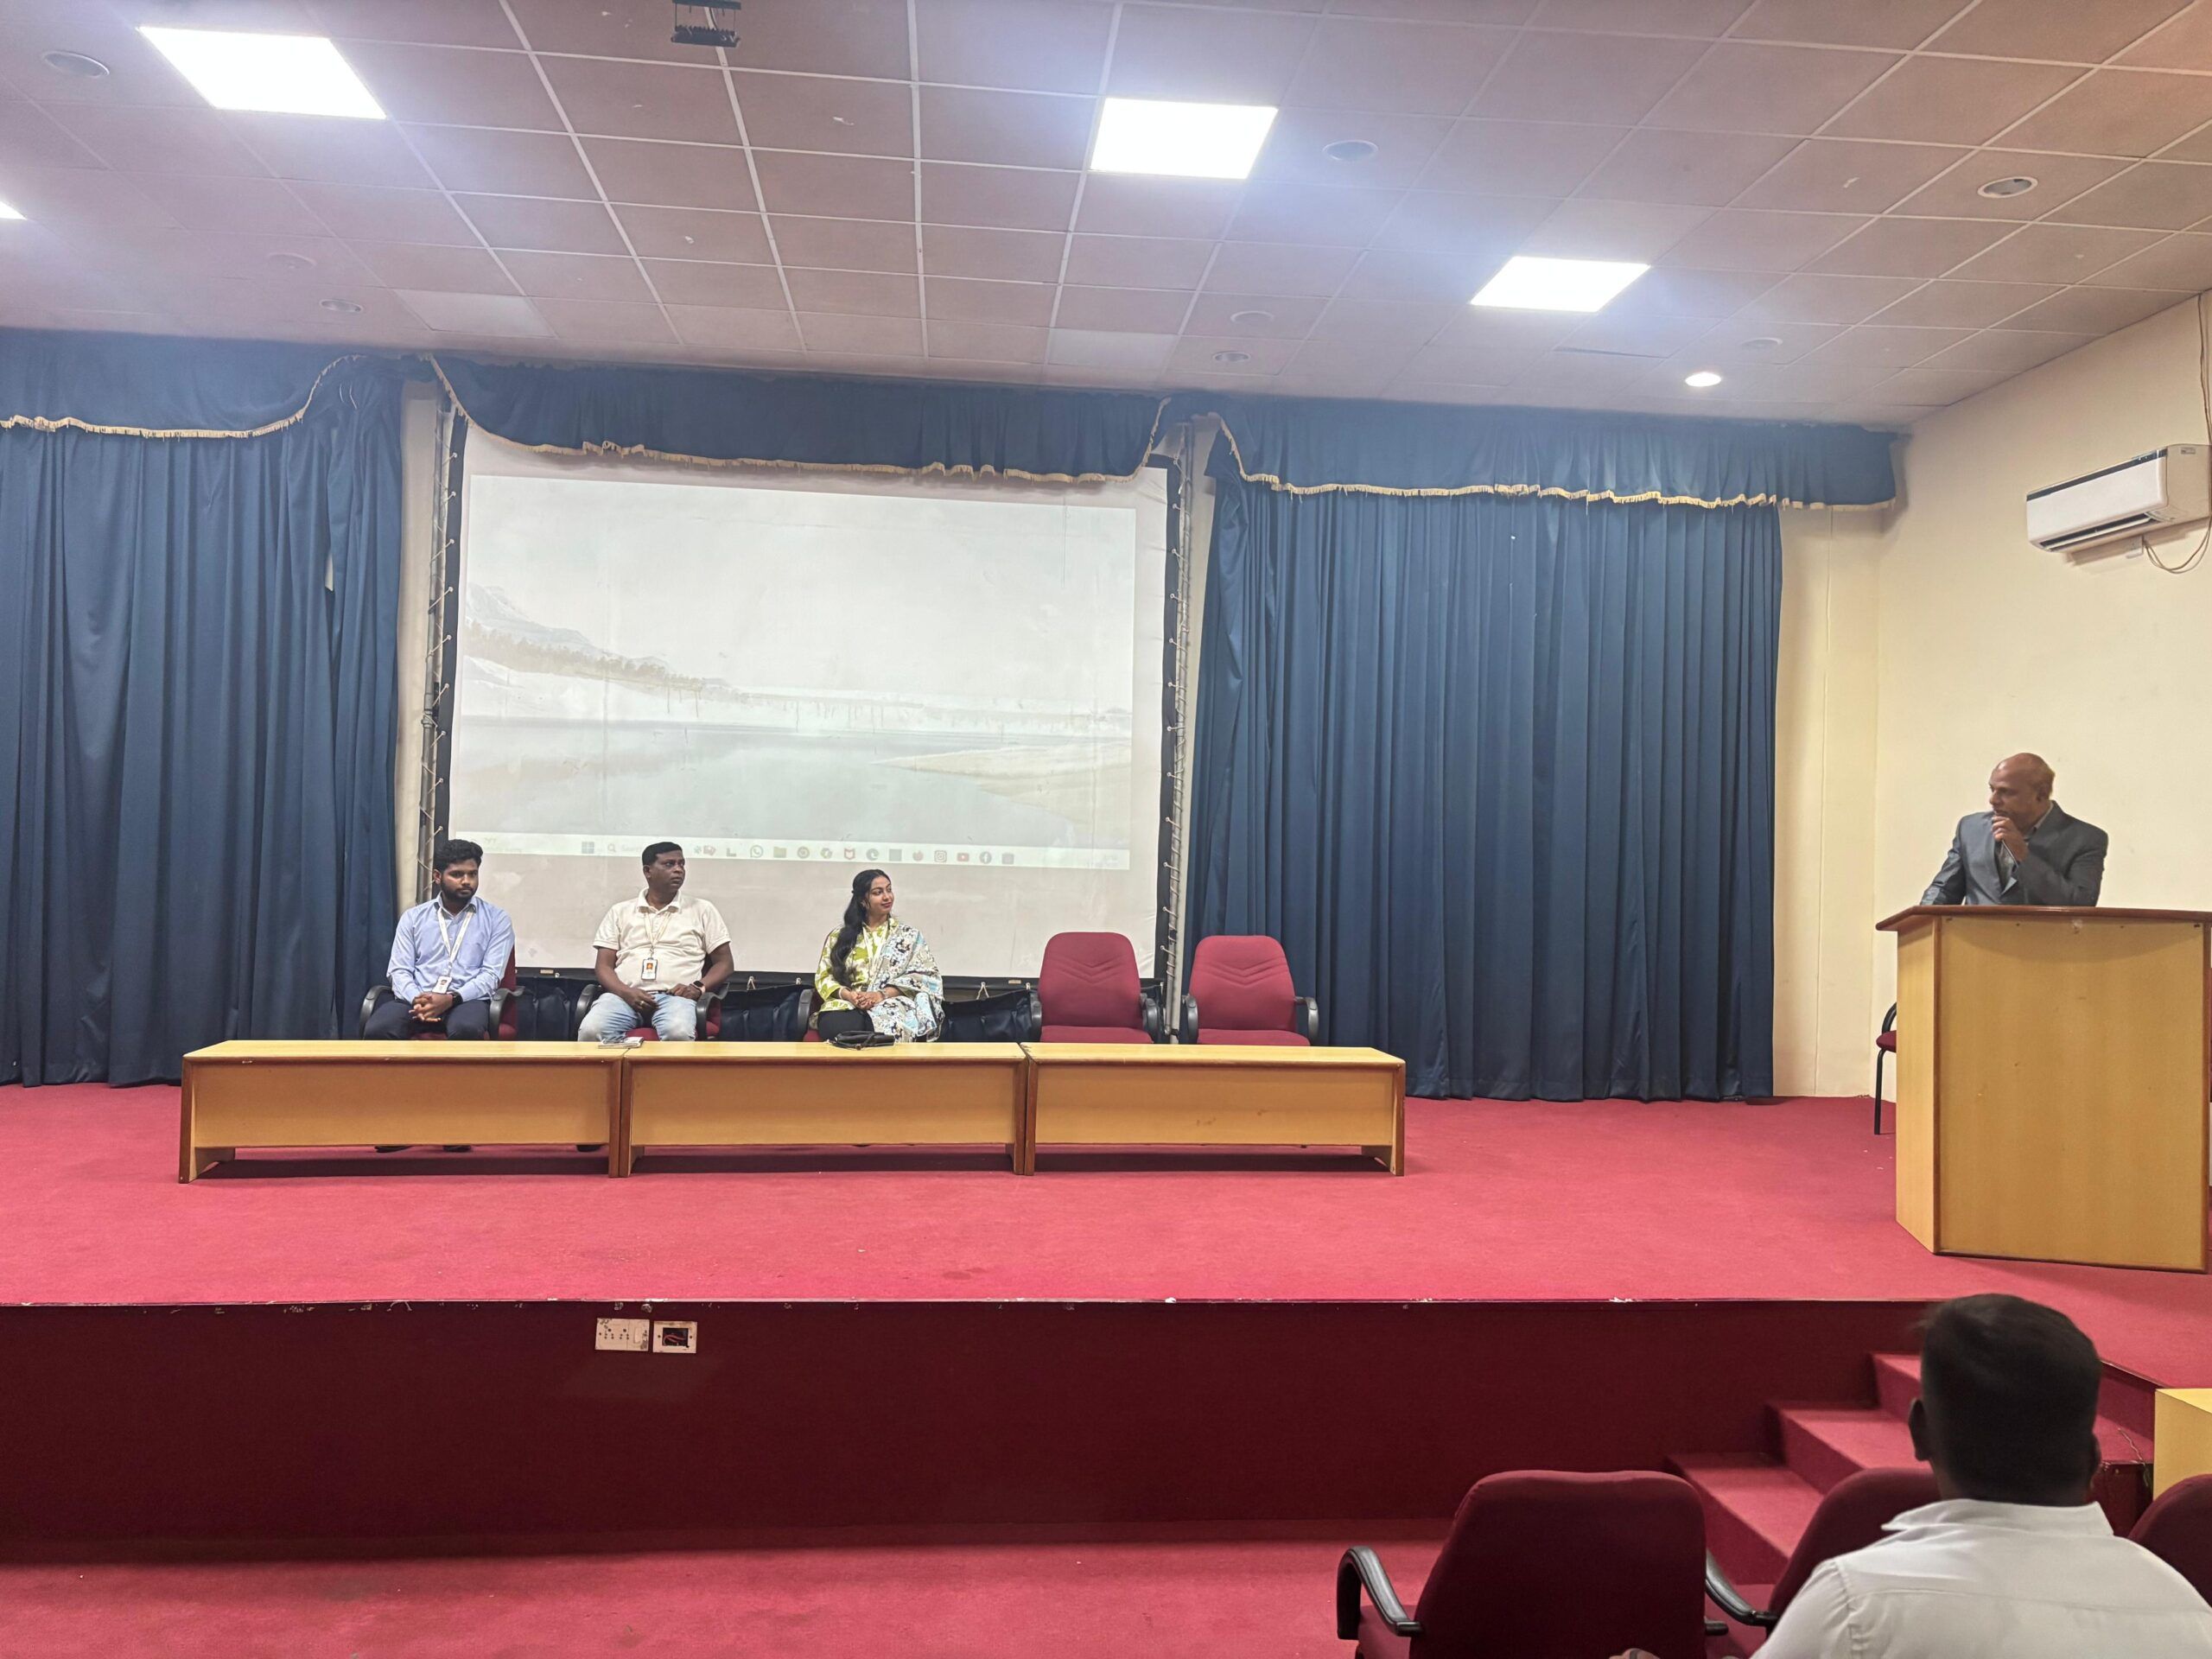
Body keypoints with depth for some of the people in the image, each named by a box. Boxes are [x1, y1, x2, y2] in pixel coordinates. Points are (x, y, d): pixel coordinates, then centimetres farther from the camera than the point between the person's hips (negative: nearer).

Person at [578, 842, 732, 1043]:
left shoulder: (702, 910, 16)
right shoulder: (620, 912, 18)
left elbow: (723, 962, 14)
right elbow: (604, 965, 12)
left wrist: (698, 987, -7)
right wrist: (625, 992, -10)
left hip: (674, 995, -1)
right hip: (625, 994, 1)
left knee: (678, 1033, -38)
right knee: (591, 1031, -32)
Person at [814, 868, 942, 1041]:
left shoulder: (909, 936, 15)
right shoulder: (839, 937, 17)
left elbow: (923, 976, 4)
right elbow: (825, 976, 13)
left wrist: (883, 994, -12)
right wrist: (847, 995, -10)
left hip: (892, 1006, -1)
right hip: (848, 1006, 1)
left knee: (886, 1025, -40)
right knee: (836, 1025, -38)